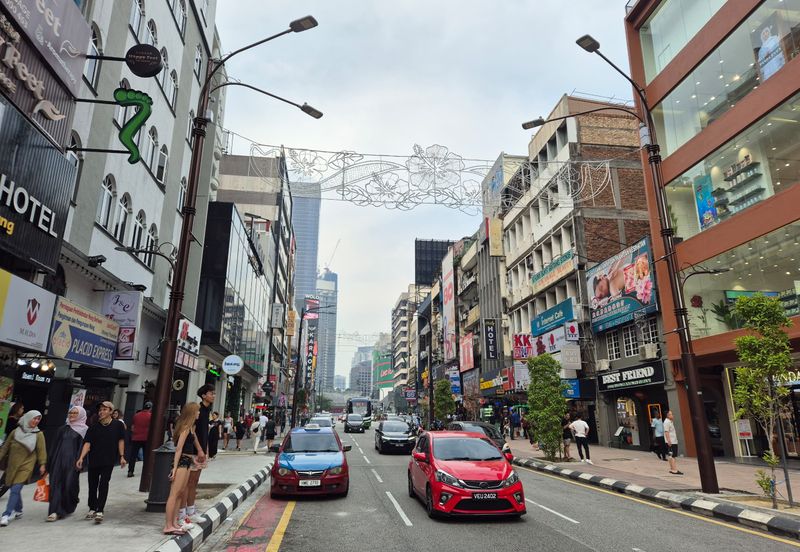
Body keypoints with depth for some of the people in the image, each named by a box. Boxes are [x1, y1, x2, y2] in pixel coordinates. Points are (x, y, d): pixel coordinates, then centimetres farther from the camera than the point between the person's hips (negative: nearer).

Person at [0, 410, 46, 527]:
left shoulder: (39, 434, -2)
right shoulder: (15, 432, 3)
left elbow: (41, 451, -2)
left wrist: (42, 464, -8)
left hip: (26, 466, -3)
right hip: (12, 465, 3)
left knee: (15, 489, -13)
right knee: (15, 490, 11)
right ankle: (18, 511, 29)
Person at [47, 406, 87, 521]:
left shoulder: (84, 430, -1)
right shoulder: (63, 428, 13)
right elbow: (55, 446, 14)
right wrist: (50, 462, 9)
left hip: (72, 461, -4)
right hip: (59, 460, 4)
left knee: (69, 484, -1)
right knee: (56, 484, -3)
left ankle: (69, 506, 25)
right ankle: (55, 511, -1)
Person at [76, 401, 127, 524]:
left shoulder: (118, 425, -3)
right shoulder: (93, 427, 0)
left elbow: (121, 441, 4)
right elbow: (87, 443, -6)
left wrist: (122, 457, 3)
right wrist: (81, 458, -18)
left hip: (109, 461, -3)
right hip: (94, 460, 3)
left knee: (103, 485, -7)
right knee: (92, 485, 13)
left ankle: (100, 511, -5)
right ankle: (92, 509, 29)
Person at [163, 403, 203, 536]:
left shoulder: (191, 427, 14)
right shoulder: (186, 428, -13)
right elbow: (179, 448, -17)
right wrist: (175, 467, -20)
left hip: (187, 462, 10)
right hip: (181, 461, -10)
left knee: (181, 493, 13)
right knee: (174, 494, -6)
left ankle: (174, 522, 19)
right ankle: (168, 526, -3)